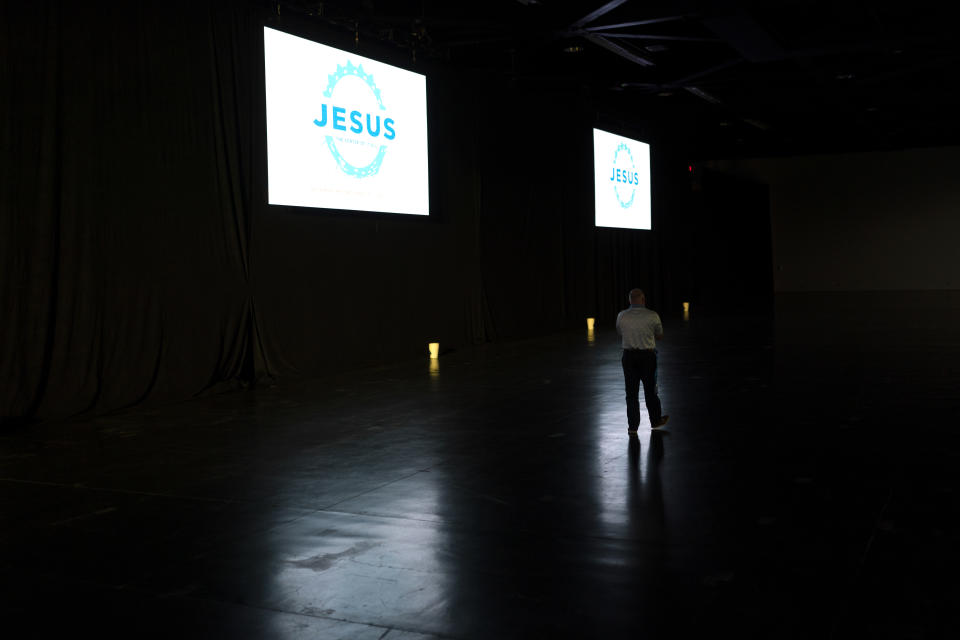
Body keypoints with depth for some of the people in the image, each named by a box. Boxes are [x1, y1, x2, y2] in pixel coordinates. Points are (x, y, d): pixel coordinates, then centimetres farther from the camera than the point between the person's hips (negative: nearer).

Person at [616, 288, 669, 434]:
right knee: (650, 390, 15)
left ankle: (632, 426, 13)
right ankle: (655, 421, 30)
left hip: (629, 355, 1)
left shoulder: (621, 316, -5)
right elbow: (660, 336, 4)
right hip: (647, 356, -1)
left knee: (631, 392, 10)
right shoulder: (652, 316, -10)